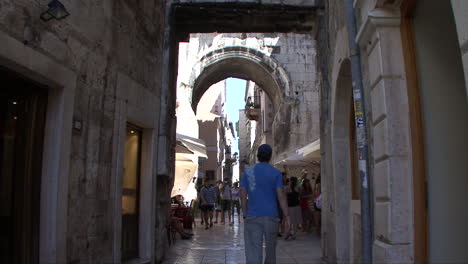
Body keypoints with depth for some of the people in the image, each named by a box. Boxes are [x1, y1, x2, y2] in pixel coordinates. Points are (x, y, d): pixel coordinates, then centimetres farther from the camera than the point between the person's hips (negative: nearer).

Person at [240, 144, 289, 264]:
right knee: (270, 249, 16)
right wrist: (286, 215, 0)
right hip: (271, 216, 0)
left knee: (253, 252, -2)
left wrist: (245, 214, 10)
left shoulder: (247, 172, 4)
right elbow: (281, 196, -5)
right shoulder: (276, 173, -1)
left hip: (252, 218, 0)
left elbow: (243, 196, 3)